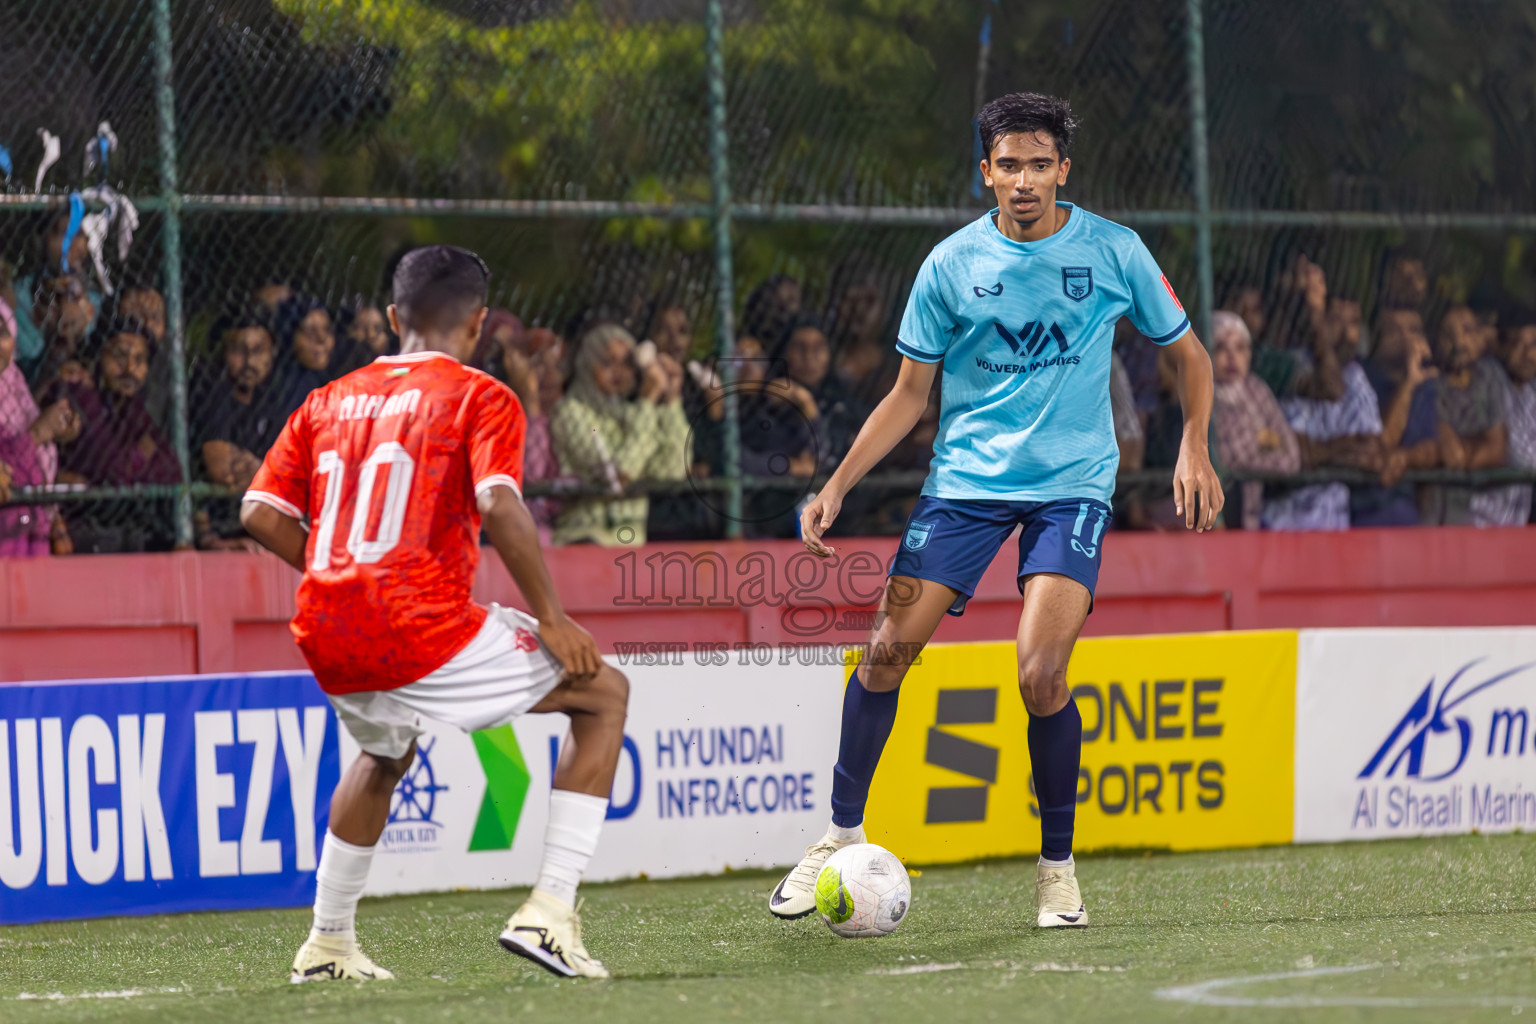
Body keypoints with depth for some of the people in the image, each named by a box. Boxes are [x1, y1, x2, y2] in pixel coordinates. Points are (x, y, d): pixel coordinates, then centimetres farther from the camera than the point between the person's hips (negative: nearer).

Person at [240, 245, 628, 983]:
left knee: (385, 752, 38)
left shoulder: (329, 401, 17)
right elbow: (499, 508, -15)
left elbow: (261, 513, 11)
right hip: (426, 633, -6)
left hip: (328, 644, 6)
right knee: (604, 694, 9)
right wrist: (549, 617, -8)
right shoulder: (479, 397, 1)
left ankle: (327, 944, 40)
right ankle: (549, 911, -3)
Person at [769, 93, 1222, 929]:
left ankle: (1057, 867, 0)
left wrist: (1194, 451, -4)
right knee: (887, 651, -6)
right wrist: (837, 486, -2)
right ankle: (842, 834, 12)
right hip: (965, 478, 2)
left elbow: (1187, 353, 11)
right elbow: (910, 393, 7)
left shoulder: (1112, 252, -3)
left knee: (1040, 674, -17)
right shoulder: (952, 264, -1)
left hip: (1071, 484, -2)